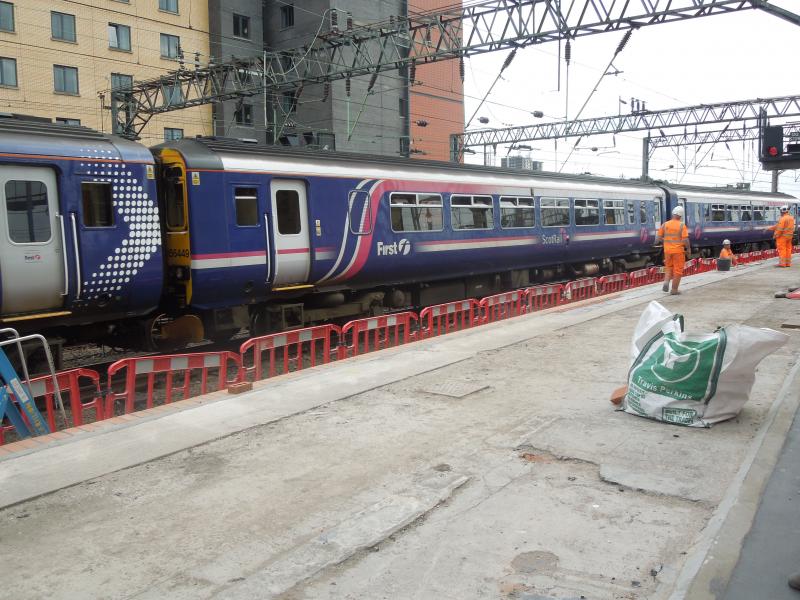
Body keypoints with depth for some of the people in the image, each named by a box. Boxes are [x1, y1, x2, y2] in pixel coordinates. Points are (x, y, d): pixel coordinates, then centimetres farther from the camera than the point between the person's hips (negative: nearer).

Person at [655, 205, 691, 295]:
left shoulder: (665, 225, -2)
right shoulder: (682, 226, -11)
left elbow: (658, 238, 1)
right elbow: (685, 240, -15)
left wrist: (657, 242, 24)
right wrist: (688, 249, -1)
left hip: (667, 250, 3)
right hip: (678, 251, -3)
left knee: (668, 267, 21)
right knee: (677, 270, 6)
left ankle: (666, 282, -2)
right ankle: (674, 290, 9)